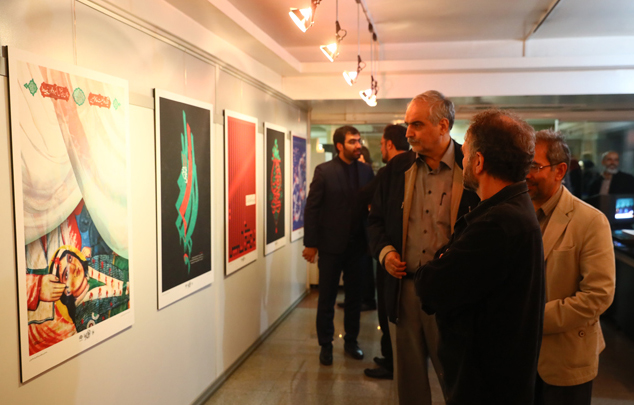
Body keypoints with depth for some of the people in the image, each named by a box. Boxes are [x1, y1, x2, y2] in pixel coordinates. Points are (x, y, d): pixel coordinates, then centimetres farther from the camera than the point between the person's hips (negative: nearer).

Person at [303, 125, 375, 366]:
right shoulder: (324, 171, -6)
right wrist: (310, 243, -9)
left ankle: (351, 341, 31)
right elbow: (311, 208, -7)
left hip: (357, 246, 3)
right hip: (331, 245, -3)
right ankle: (325, 345, 24)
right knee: (327, 299, 9)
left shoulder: (366, 171, 3)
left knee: (354, 297, 14)